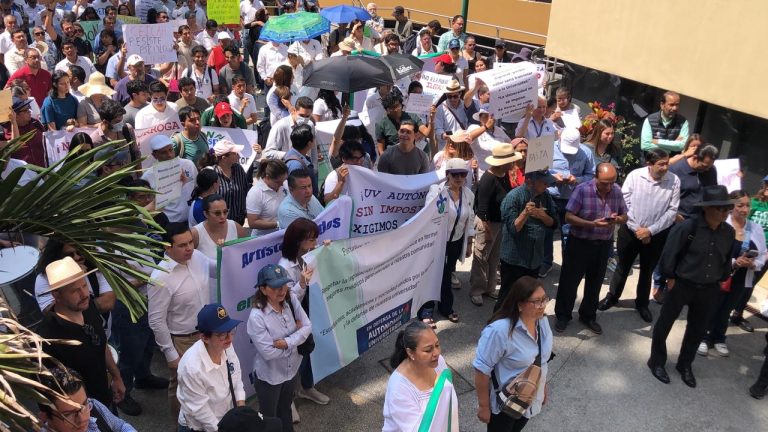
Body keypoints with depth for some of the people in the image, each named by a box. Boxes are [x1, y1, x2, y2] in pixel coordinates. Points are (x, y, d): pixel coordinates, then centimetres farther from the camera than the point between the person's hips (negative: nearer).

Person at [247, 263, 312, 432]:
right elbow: (268, 352, -29)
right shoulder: (256, 316, -30)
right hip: (269, 376, -5)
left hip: (291, 370, 5)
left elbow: (307, 327, -11)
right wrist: (296, 333, -20)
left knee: (285, 410, 29)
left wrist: (286, 342, -25)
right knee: (269, 418, 18)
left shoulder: (291, 300, -14)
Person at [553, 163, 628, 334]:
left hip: (603, 245, 4)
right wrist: (592, 224, -29)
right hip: (579, 243, -4)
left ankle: (588, 316, 34)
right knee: (569, 281, 7)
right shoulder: (582, 190, -18)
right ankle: (563, 315, 24)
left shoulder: (617, 191, -4)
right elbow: (568, 217, -18)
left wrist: (617, 219, -19)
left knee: (595, 282, 16)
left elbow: (624, 217, 5)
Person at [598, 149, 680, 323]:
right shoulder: (634, 176, -13)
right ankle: (612, 296, 36)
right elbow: (623, 203, -11)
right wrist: (636, 229, -14)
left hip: (656, 235, 1)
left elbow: (672, 211, -10)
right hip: (630, 230, -1)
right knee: (622, 267, 15)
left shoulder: (674, 181, -11)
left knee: (647, 270, 18)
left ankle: (642, 303, 37)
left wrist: (650, 230, -15)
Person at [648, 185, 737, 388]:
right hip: (681, 285, -5)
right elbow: (669, 254, -14)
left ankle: (685, 365, 38)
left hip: (708, 289, 5)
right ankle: (657, 362, 30)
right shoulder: (687, 227, -22)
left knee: (698, 329, 17)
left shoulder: (729, 232, -5)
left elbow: (727, 259, 11)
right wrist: (670, 278, -9)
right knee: (665, 323, 9)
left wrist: (721, 280, 13)